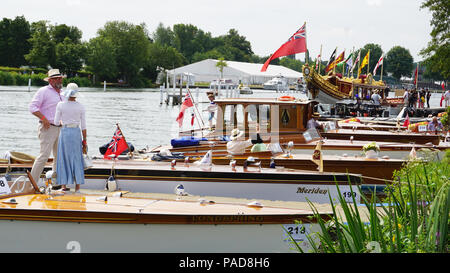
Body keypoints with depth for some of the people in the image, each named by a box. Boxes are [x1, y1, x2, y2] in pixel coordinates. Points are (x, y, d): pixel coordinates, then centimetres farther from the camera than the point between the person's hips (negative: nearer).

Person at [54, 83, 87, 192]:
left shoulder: (60, 105, -5)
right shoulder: (81, 107, -3)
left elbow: (56, 122, 0)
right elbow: (83, 126, -1)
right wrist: (84, 141, 5)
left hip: (64, 132, -1)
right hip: (76, 133, 1)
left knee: (64, 158, 8)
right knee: (77, 159, 7)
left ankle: (63, 185, 5)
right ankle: (77, 186, 6)